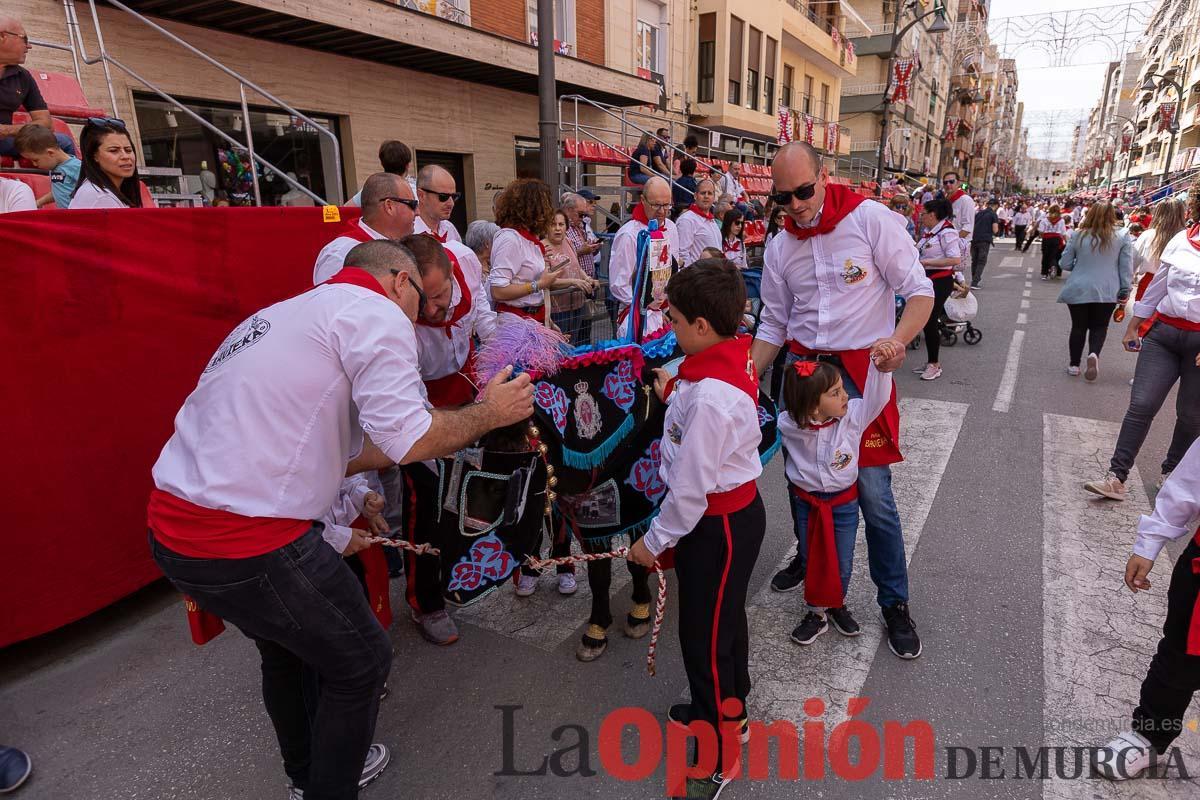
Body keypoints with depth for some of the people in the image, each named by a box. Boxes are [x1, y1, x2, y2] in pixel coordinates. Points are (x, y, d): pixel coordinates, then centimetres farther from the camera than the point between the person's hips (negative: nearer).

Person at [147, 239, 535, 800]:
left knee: (288, 644, 30)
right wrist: (489, 413, 2)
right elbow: (409, 441, -17)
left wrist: (449, 434, 24)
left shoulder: (290, 313, 20)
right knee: (361, 662, 12)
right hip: (247, 542, -10)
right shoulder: (376, 312, -7)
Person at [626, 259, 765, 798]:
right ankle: (727, 710, 51)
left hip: (718, 526, -10)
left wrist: (654, 541, -13)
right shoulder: (732, 359, -2)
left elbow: (691, 488, -25)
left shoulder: (709, 396, -31)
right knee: (723, 619, 27)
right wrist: (674, 396, 3)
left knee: (705, 635, 7)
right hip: (735, 511, 10)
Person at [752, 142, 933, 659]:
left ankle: (894, 602, 15)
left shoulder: (870, 219, -8)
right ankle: (810, 558, 41)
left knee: (874, 493, -4)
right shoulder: (779, 249, 6)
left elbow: (919, 290, -8)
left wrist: (898, 340, -27)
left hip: (861, 371, -4)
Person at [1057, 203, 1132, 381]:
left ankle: (1074, 365, 17)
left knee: (1078, 327, 12)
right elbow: (1126, 267, -2)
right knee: (1099, 327, 13)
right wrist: (1125, 290, 4)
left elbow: (1065, 263, 2)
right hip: (1107, 292, 0)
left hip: (1078, 290, 0)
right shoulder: (1122, 238, -2)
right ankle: (1094, 354, -14)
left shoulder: (1078, 236, -3)